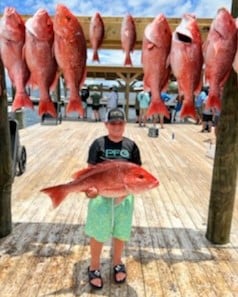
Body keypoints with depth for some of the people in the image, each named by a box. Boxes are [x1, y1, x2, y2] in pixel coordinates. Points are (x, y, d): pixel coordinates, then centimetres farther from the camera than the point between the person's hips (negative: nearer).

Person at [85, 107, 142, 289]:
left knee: (121, 232, 16)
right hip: (101, 194, -2)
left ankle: (118, 264, 40)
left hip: (124, 195, 2)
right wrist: (90, 187, -21)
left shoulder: (131, 145, 1)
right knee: (98, 233, 8)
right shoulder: (98, 144, -5)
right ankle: (94, 268, 31)